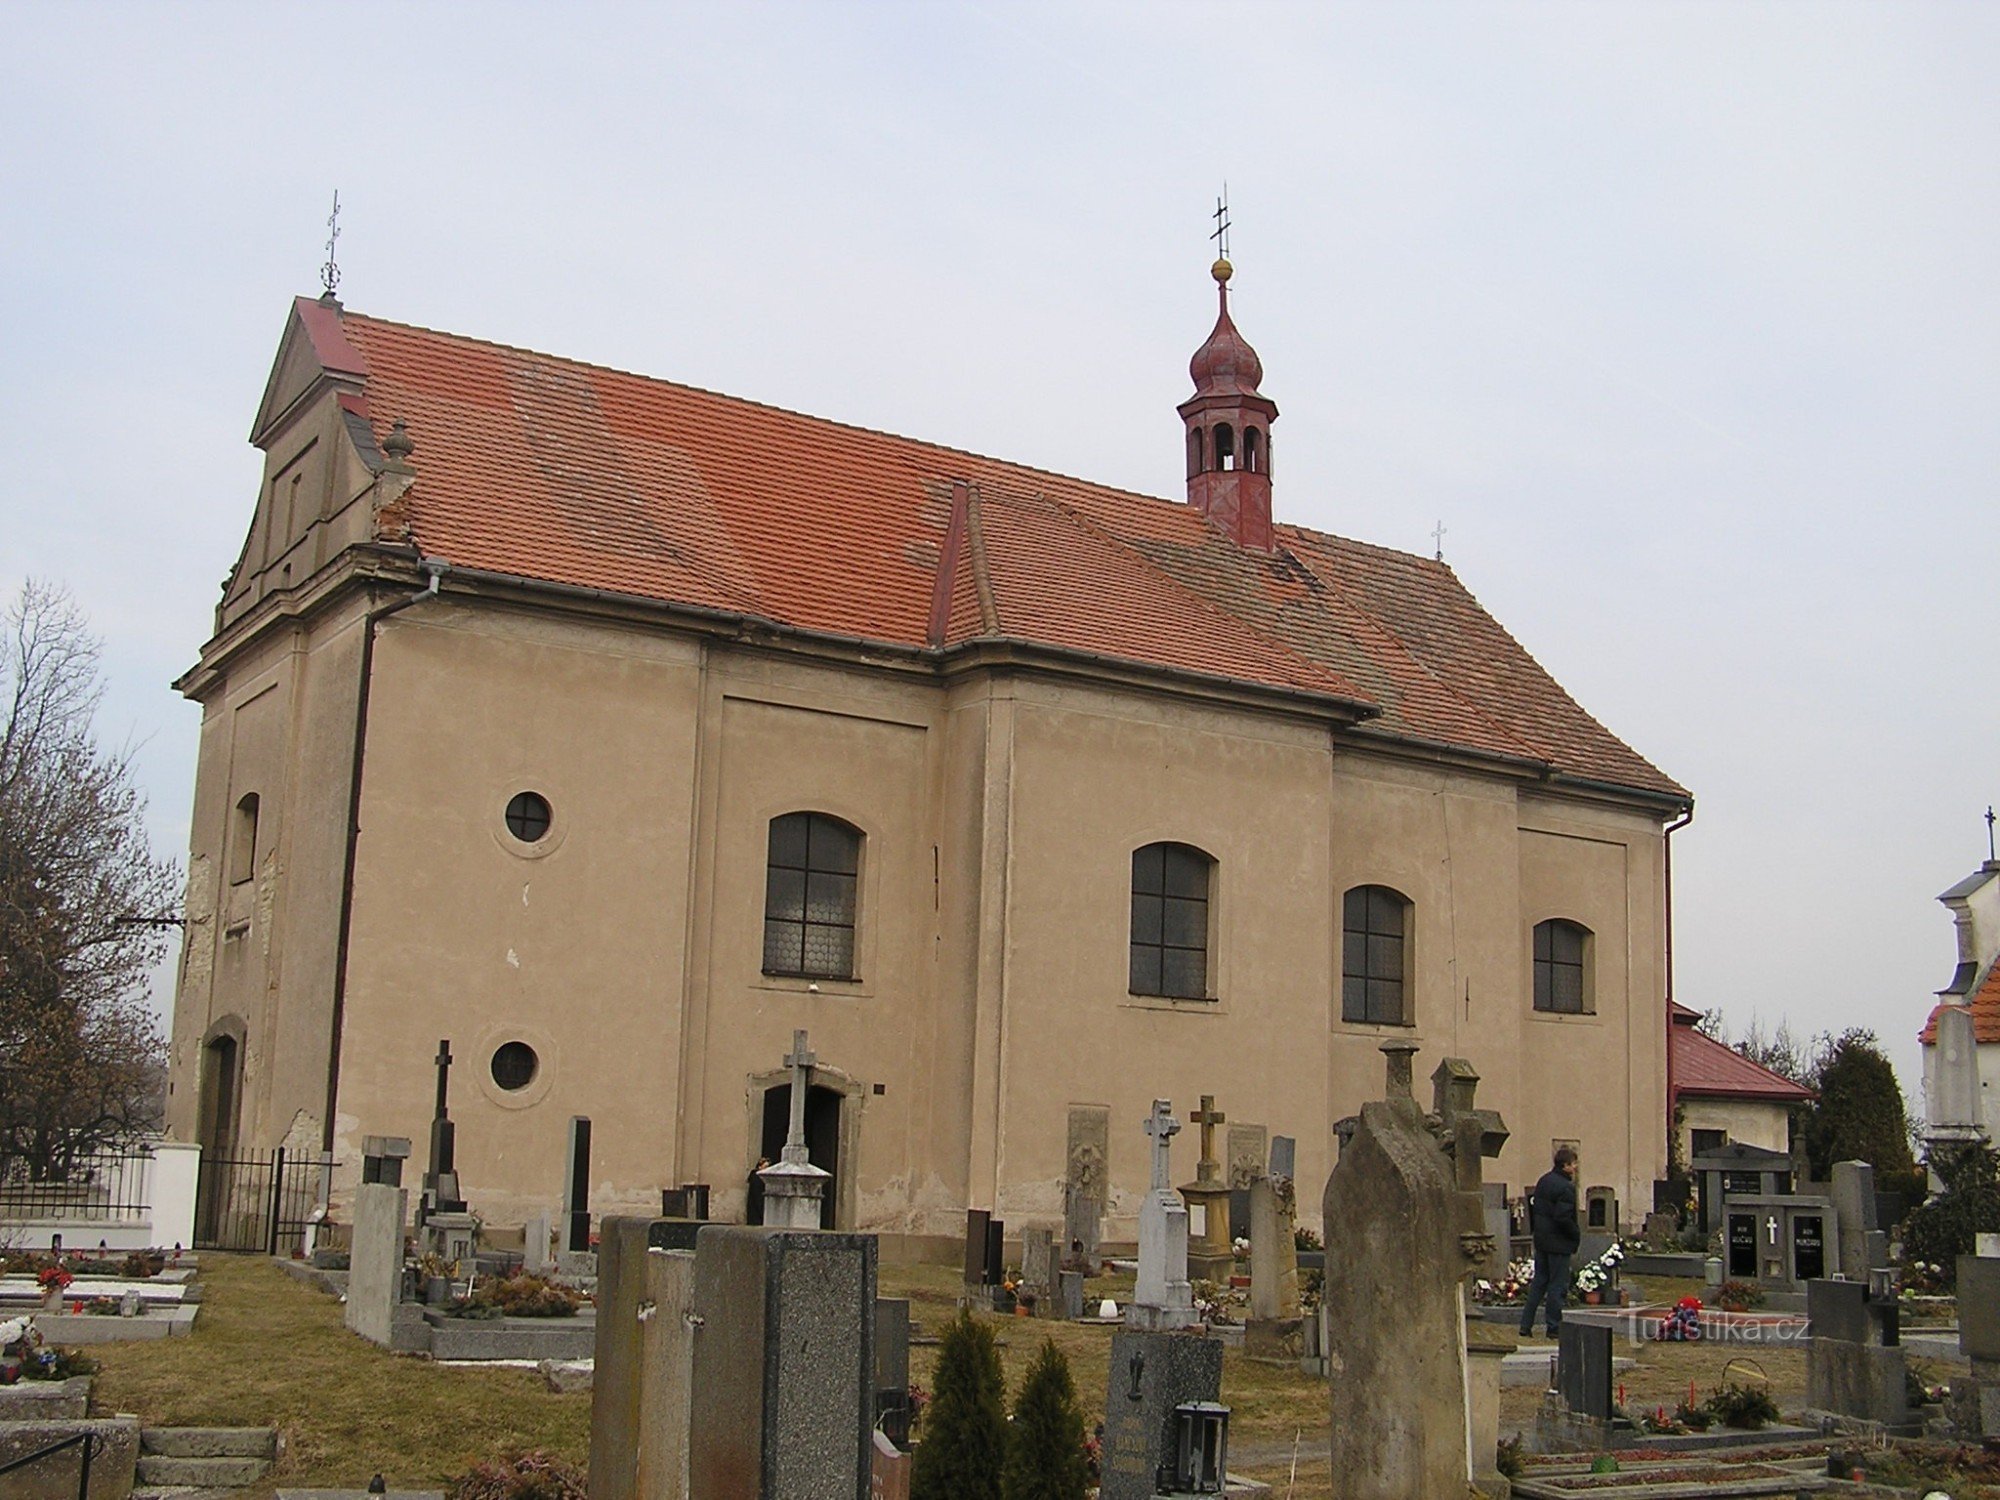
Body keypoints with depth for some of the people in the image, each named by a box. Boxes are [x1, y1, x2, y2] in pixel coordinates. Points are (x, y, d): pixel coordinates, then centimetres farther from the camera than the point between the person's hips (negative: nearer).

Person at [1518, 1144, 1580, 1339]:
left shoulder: (1544, 1181, 9)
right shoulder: (1565, 1187, -19)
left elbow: (1534, 1205, 14)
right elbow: (1564, 1218, -23)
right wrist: (1577, 1235, -9)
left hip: (1541, 1240, 8)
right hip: (1559, 1242, -8)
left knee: (1539, 1281, 14)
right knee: (1557, 1285, 1)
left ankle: (1526, 1325, 14)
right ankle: (1554, 1327, 6)